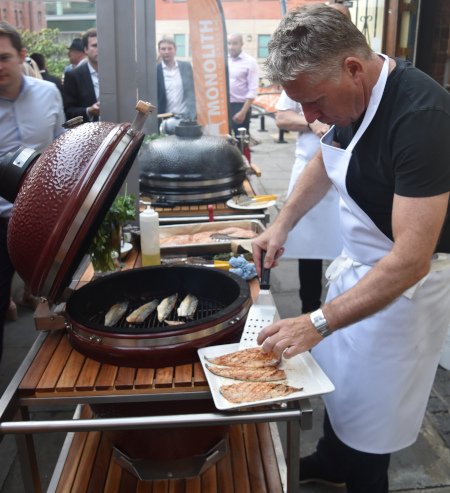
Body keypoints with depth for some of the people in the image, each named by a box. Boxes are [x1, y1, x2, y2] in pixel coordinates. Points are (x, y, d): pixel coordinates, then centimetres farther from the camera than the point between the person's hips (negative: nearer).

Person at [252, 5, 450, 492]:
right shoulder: (353, 95, -5)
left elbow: (411, 259, -33)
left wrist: (318, 322, -32)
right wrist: (282, 223, 4)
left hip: (404, 279, -8)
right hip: (358, 262, 8)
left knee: (369, 401, 8)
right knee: (337, 372, 22)